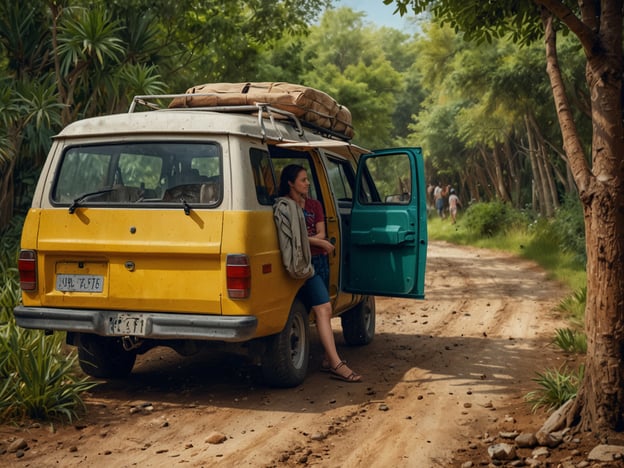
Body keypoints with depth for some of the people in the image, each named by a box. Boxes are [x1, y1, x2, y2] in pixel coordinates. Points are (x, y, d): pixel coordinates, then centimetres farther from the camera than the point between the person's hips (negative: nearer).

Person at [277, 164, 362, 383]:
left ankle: (328, 359, 13)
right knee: (324, 309, -15)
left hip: (320, 260, 7)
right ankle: (336, 364, -18)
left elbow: (321, 233, 7)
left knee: (323, 310, 7)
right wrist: (320, 242, -10)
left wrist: (306, 239, -12)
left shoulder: (314, 205, 16)